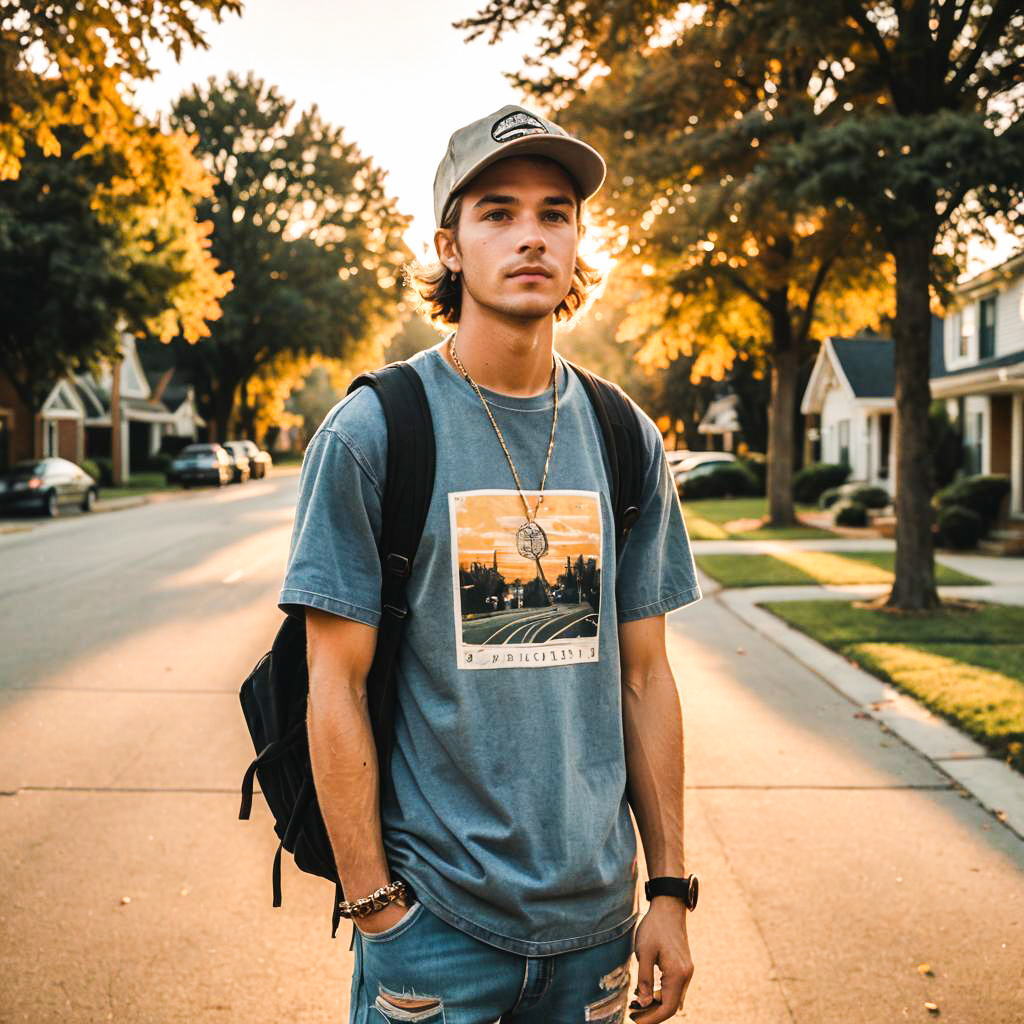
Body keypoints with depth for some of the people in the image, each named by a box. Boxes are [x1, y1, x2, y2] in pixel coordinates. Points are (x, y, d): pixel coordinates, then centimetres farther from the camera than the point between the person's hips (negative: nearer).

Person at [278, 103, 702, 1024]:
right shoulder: (369, 434, -9)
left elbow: (643, 678, 6)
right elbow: (336, 688, -9)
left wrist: (670, 891, 5)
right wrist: (374, 906, -10)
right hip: (436, 914, -4)